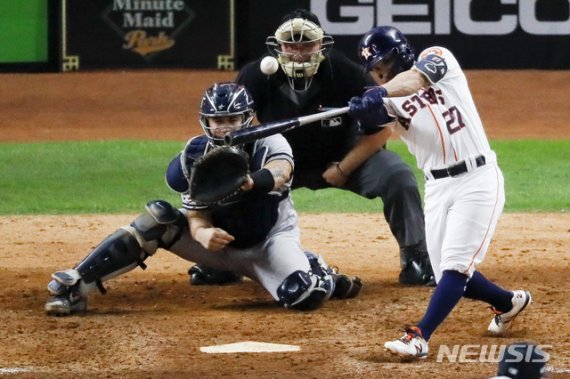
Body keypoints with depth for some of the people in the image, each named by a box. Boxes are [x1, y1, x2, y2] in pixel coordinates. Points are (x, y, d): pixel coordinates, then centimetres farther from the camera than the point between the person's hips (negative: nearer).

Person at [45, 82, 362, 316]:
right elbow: (197, 218, -14)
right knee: (160, 219, -22)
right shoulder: (196, 157, -12)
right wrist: (203, 234, -40)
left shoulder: (270, 144, -20)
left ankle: (325, 278, 8)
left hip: (268, 243, -2)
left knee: (304, 295, -32)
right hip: (220, 240, 2)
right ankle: (74, 287, -24)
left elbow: (280, 172, -44)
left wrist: (249, 182, -68)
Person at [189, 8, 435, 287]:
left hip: (343, 157, -1)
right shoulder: (256, 76, -22)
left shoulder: (347, 73, -25)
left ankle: (416, 260, -9)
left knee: (397, 176, -25)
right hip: (281, 161, 1)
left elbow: (378, 128, -17)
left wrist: (342, 169, -20)